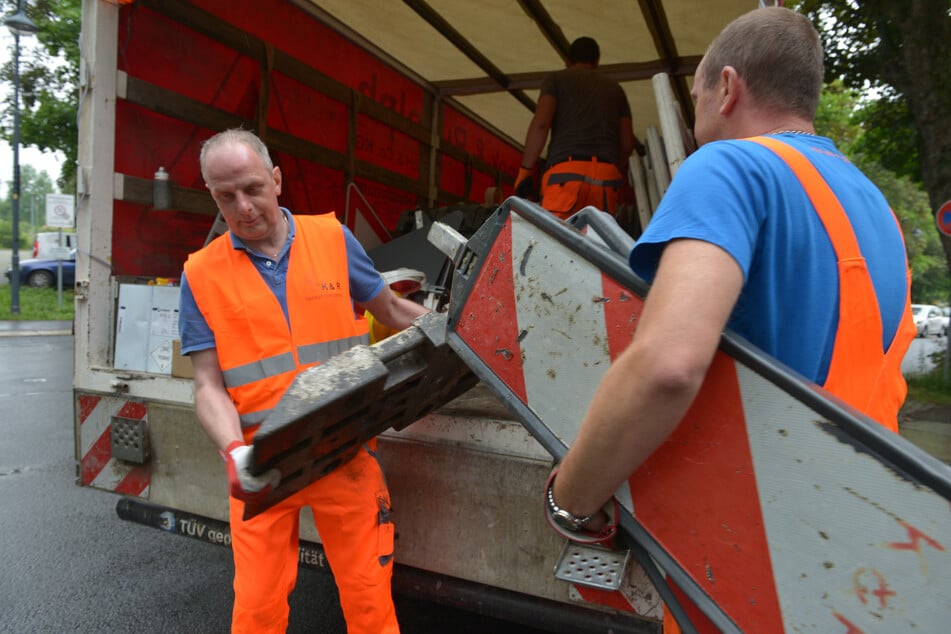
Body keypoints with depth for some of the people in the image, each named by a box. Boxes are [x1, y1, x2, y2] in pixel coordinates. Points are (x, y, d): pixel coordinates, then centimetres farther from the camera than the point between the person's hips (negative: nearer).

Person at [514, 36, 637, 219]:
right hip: (606, 174, 4)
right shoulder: (615, 88, 26)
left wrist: (525, 170, -1)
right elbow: (627, 142, 20)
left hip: (567, 170, -4)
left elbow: (540, 123, -2)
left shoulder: (556, 79, 15)